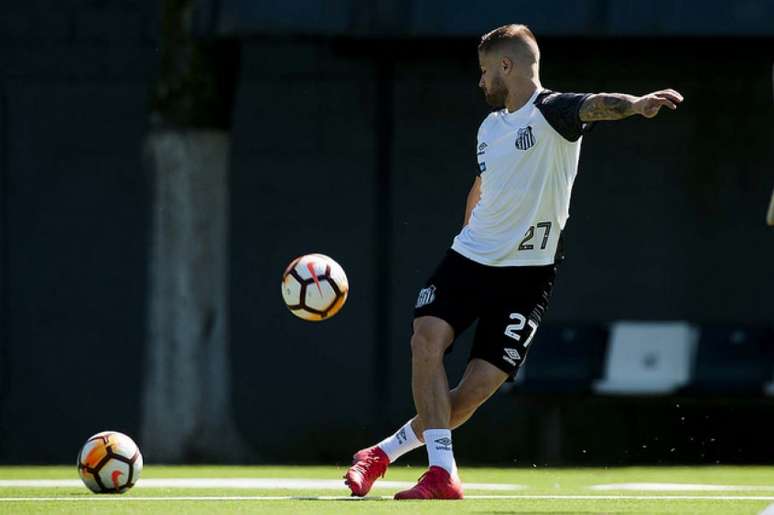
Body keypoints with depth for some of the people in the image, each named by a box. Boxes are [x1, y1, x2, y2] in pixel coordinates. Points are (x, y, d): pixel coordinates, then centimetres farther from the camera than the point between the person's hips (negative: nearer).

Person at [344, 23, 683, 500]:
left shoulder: (550, 112, -11)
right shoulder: (490, 127, 13)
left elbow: (593, 106, -34)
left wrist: (636, 103, -55)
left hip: (526, 272, -6)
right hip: (470, 255, 6)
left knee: (478, 388, -10)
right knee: (428, 338, -19)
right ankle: (442, 472, -18)